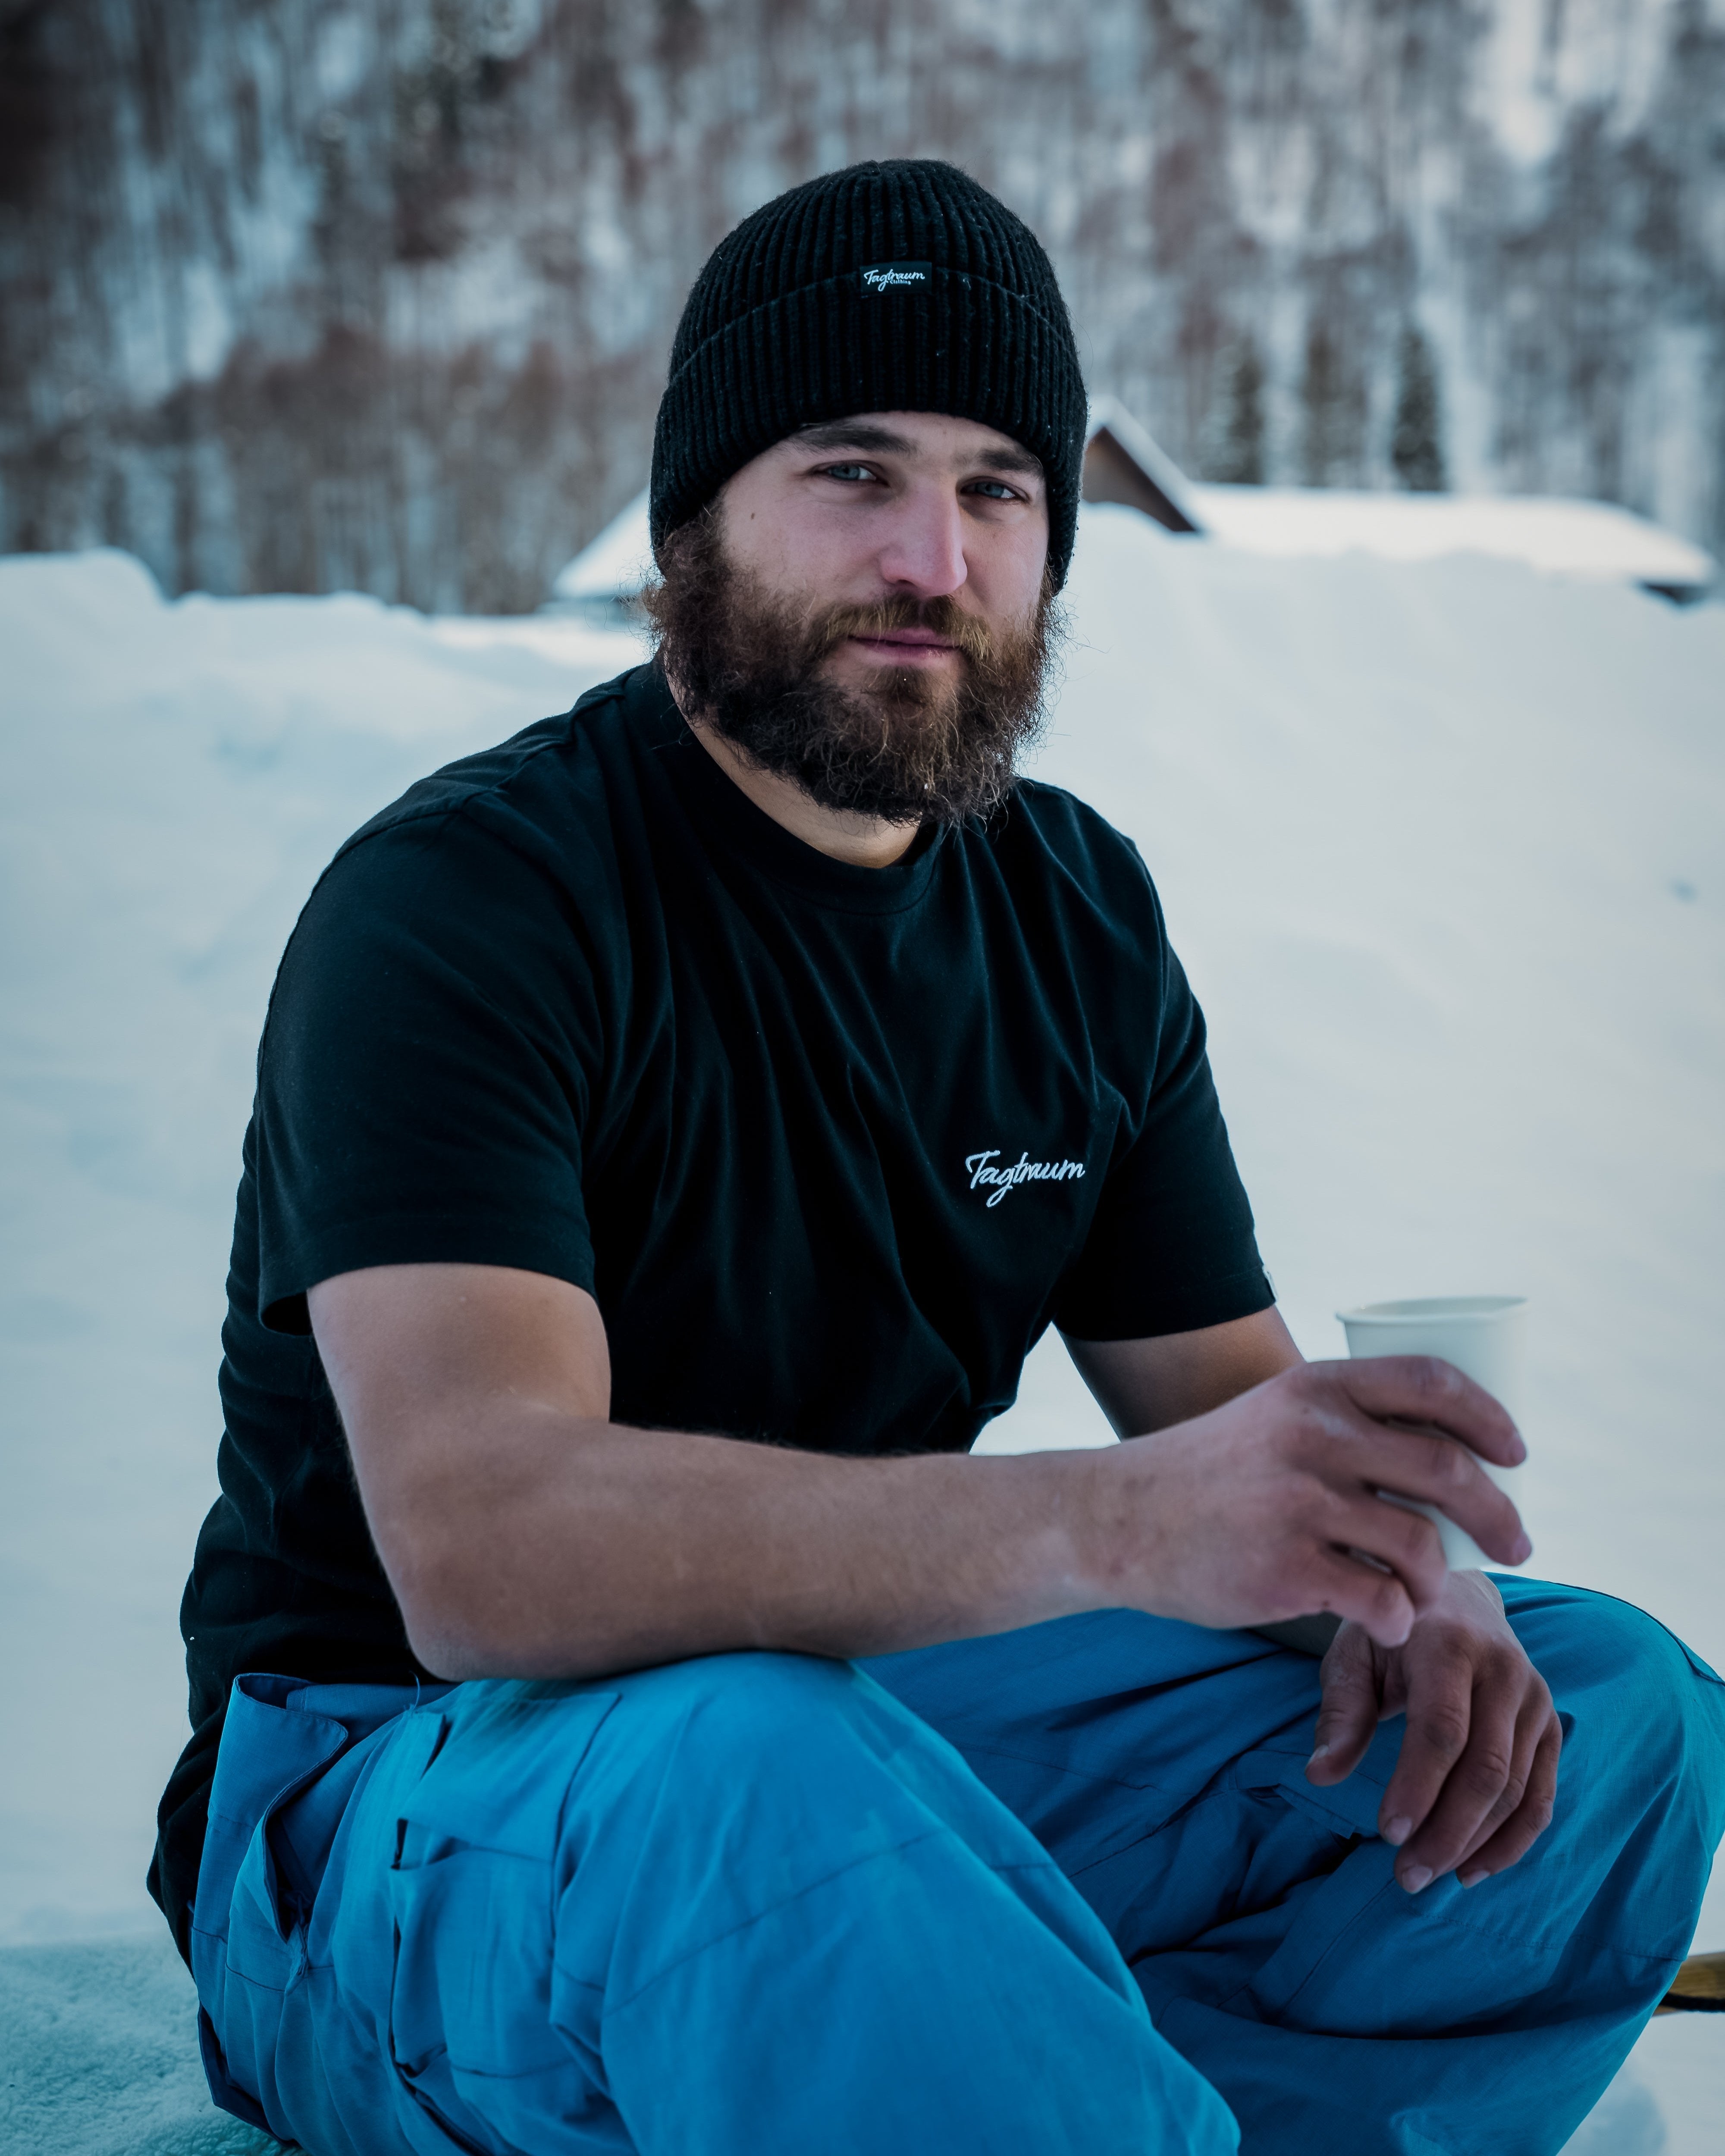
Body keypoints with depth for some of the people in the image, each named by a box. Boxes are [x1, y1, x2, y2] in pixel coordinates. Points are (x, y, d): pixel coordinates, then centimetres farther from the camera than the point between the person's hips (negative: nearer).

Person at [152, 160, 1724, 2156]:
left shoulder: (1080, 917, 6)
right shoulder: (450, 904, -17)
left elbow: (1224, 1388, 9)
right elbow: (480, 1541, -31)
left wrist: (1382, 1564, -17)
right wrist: (1115, 1524, -44)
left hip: (879, 1708, 7)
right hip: (399, 1801, -6)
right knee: (752, 1773, -41)